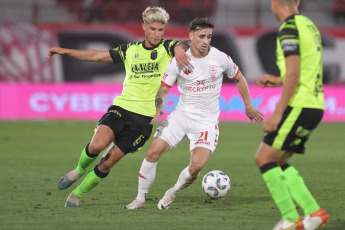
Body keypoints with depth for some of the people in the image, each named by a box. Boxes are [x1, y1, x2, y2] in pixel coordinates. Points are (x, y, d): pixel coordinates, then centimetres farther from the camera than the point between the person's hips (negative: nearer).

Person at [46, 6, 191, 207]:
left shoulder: (167, 48, 2)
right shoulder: (130, 50, 10)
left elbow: (184, 44, -18)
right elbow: (98, 56, 16)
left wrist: (180, 48, -42)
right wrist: (66, 51, 12)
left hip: (145, 118, -2)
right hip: (121, 107, 2)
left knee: (107, 163, -2)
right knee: (97, 145, -23)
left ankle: (77, 194, 19)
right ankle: (79, 170, 9)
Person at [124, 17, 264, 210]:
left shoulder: (221, 59, -7)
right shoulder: (179, 60, -7)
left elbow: (239, 78, 10)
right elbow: (164, 88, -2)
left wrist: (248, 106, 14)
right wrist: (159, 107, -21)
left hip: (207, 121, -2)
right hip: (181, 115, 2)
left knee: (196, 166, -21)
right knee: (153, 153, -9)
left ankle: (173, 193, 8)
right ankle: (140, 199, 9)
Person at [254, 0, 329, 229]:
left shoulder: (289, 29, -12)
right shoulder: (310, 25, 16)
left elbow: (293, 75, -20)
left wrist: (277, 113, -19)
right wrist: (279, 80, 26)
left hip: (299, 106, -9)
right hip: (315, 106, 9)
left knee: (264, 158, -5)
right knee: (277, 161, 15)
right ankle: (313, 211, 8)